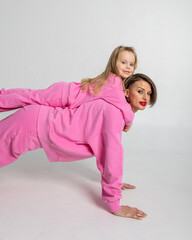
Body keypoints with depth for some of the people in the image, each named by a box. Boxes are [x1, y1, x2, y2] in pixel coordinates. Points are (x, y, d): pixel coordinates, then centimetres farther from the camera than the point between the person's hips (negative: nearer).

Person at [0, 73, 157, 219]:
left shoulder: (121, 112, 5)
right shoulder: (115, 110, -25)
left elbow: (105, 146, 17)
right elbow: (113, 156, -28)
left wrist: (112, 181, 20)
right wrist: (115, 206, -23)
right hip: (32, 123, -8)